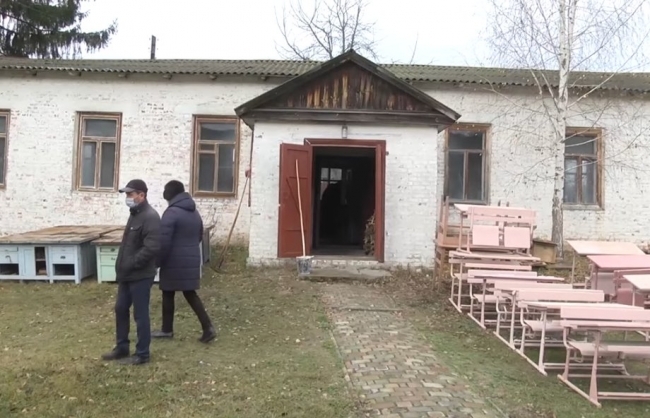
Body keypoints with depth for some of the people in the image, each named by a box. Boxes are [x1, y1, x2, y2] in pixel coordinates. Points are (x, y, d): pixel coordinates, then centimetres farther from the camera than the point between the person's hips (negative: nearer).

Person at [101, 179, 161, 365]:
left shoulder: (150, 217, -18)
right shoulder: (135, 214, 13)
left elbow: (151, 248, -27)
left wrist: (130, 265, -20)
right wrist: (122, 267, 14)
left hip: (140, 276, -10)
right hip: (127, 275, 10)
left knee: (140, 315, 1)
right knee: (120, 309, 17)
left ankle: (142, 354, 13)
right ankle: (122, 348, 32)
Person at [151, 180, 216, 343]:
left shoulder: (171, 212, -15)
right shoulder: (195, 212, 12)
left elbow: (164, 241, -19)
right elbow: (199, 237, 21)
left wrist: (158, 261, -7)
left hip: (174, 262, -7)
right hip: (192, 261, 7)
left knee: (168, 294, 9)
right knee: (190, 294, 13)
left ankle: (167, 330, 22)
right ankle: (208, 327, 4)